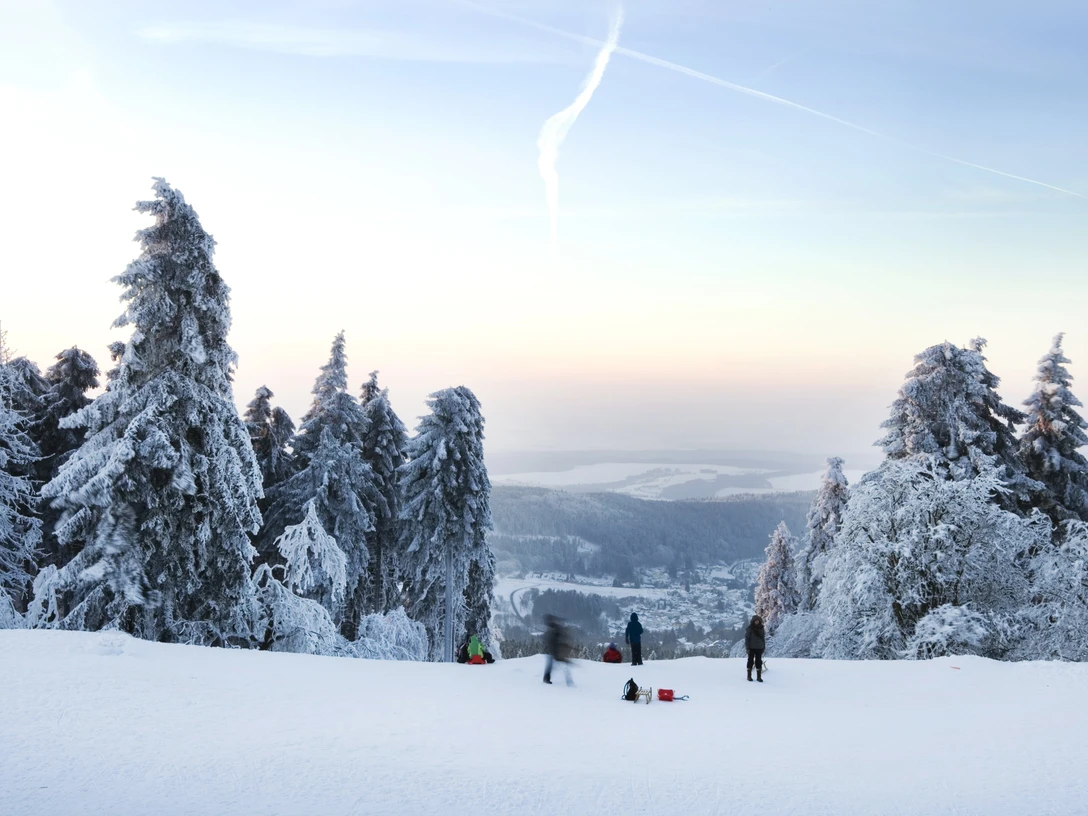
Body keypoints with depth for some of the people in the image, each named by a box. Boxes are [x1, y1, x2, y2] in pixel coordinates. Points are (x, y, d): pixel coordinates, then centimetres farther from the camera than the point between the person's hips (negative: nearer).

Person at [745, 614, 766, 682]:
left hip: (759, 648, 4)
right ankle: (749, 676, 14)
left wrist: (764, 647, 9)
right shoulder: (749, 628, -7)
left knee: (759, 661, 5)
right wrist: (747, 647, -11)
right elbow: (747, 638, -7)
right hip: (751, 648, -4)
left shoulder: (761, 628, 6)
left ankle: (759, 676, 11)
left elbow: (763, 638, 12)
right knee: (750, 661, 5)